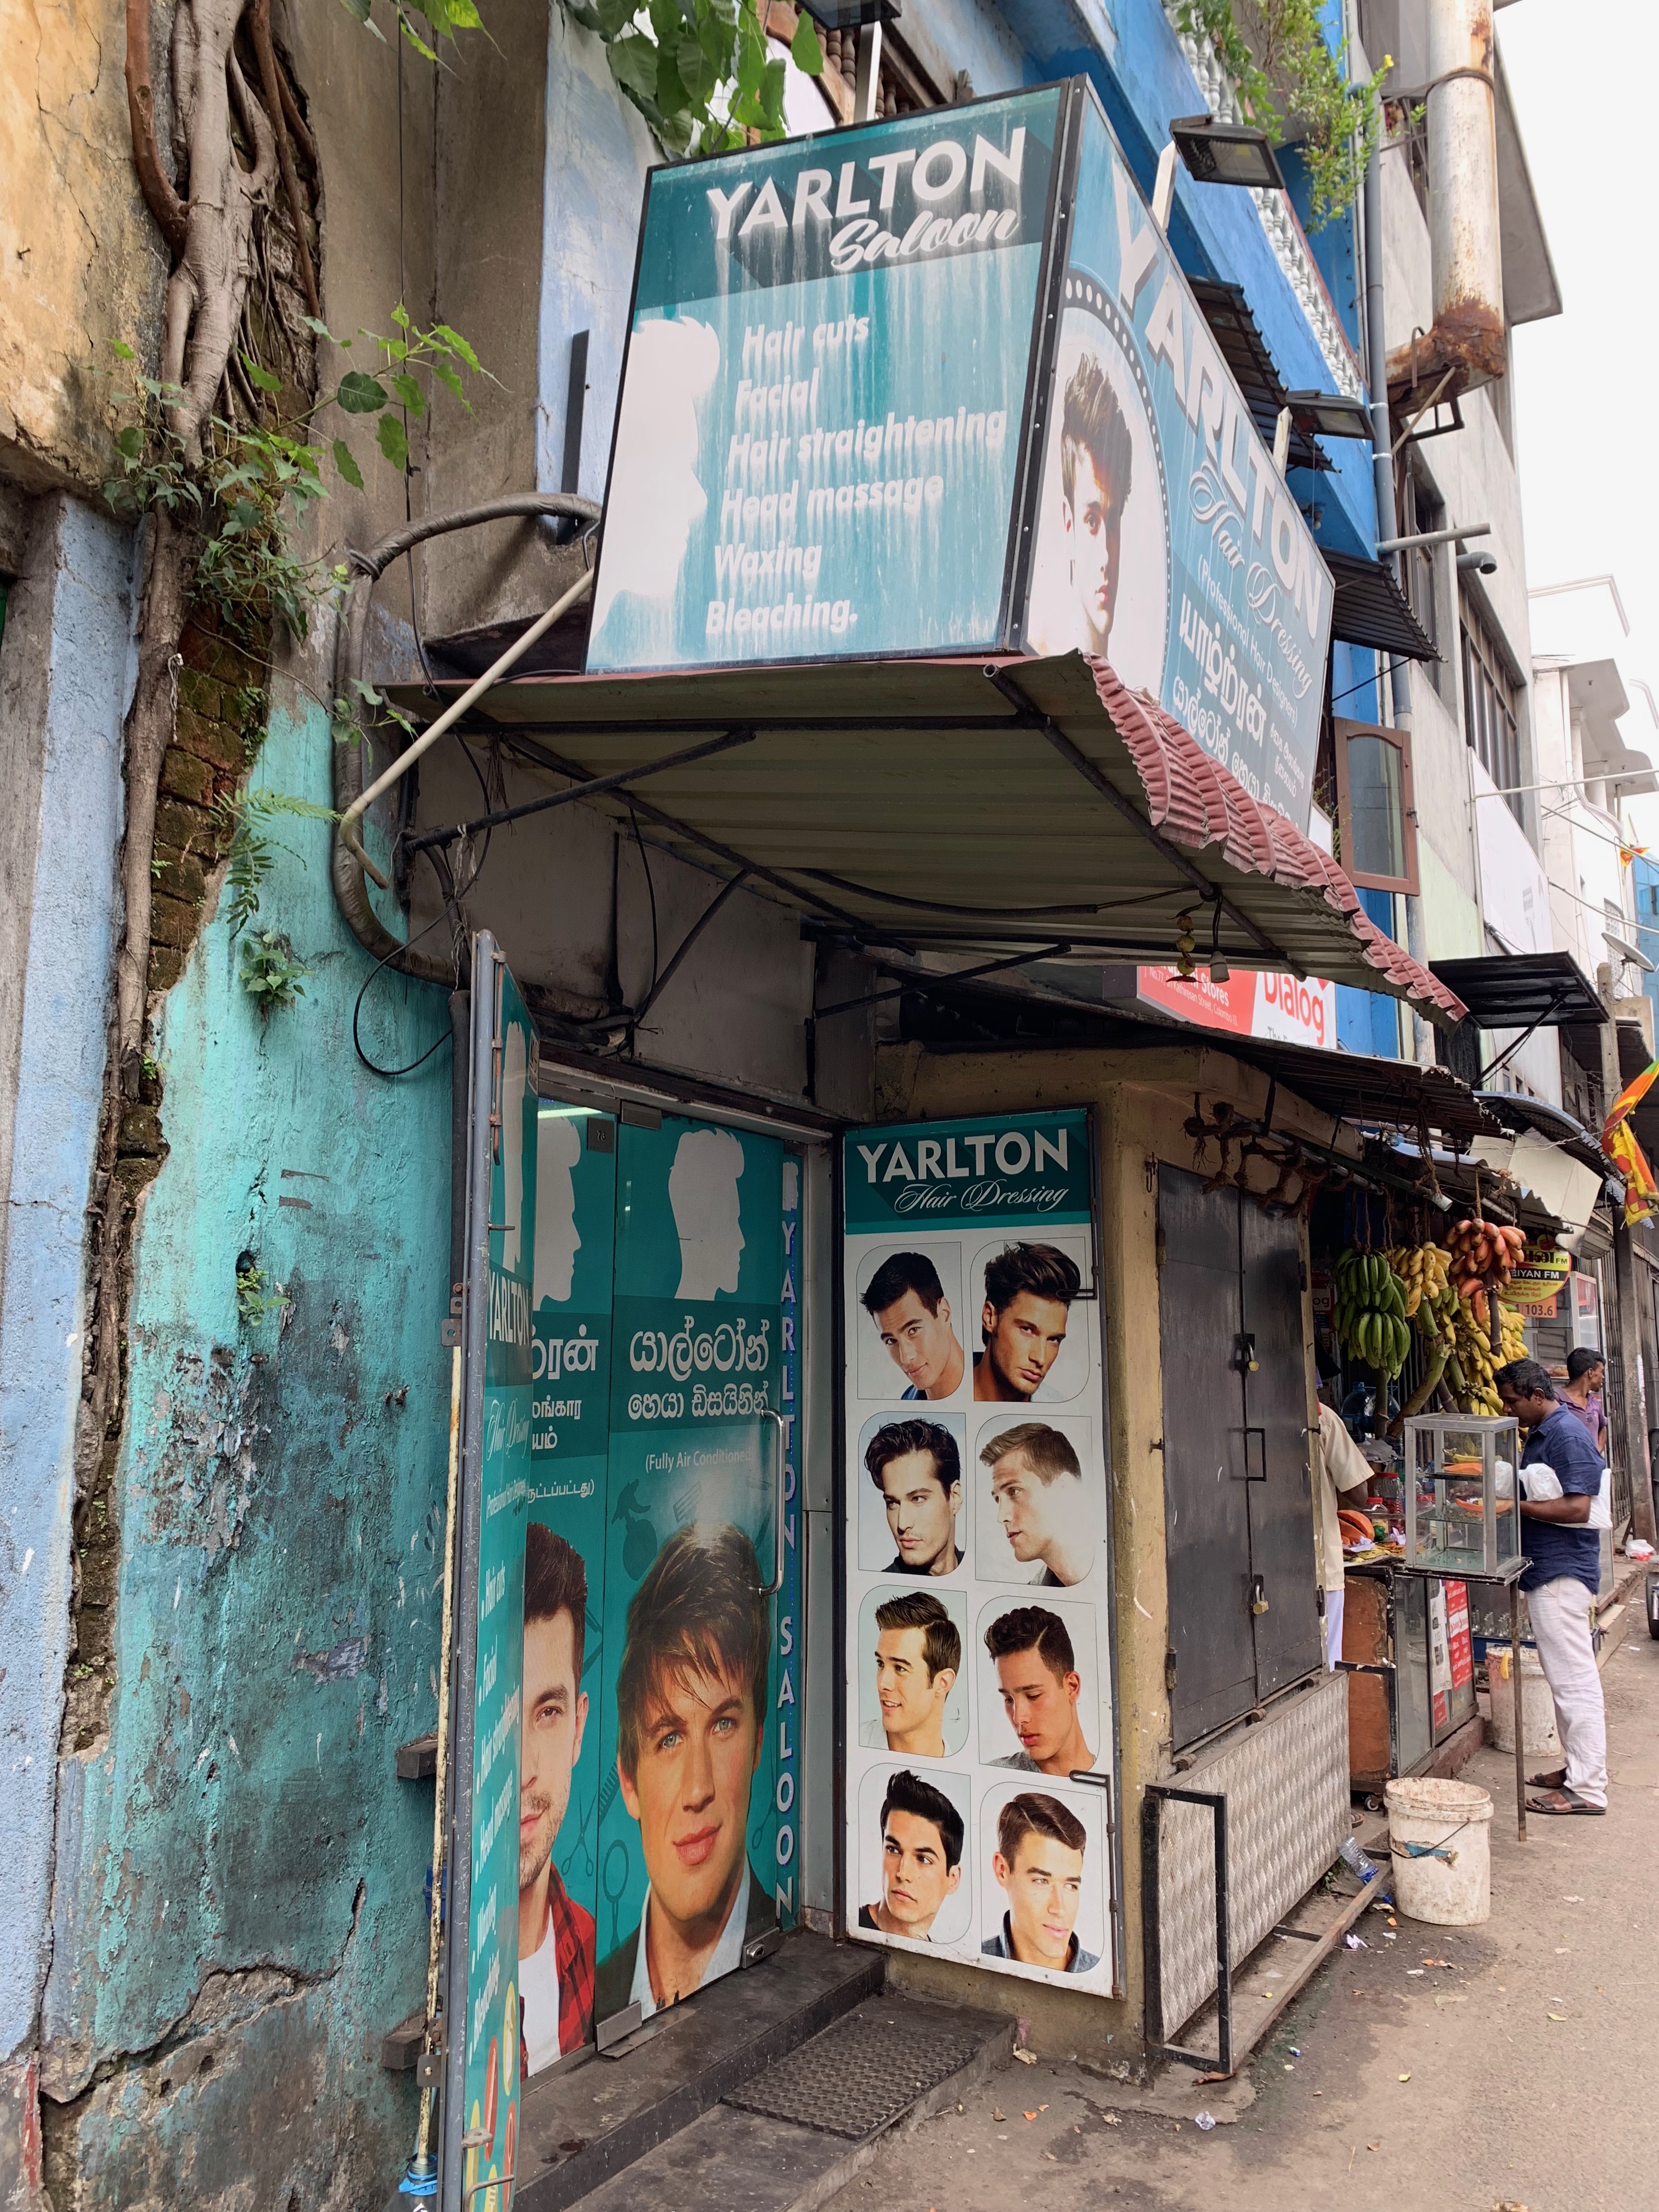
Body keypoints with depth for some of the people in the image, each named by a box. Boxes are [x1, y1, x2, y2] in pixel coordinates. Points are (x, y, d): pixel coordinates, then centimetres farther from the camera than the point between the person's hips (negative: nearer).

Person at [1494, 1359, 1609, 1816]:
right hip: (1549, 1571, 11)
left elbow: (1577, 1508, -24)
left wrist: (1517, 1506, -20)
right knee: (1567, 1678, 17)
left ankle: (1587, 1789, 1)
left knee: (1574, 1679, -5)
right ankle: (1579, 1769, 26)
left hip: (1562, 1573, -11)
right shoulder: (1543, 1432, 14)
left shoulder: (1566, 1435, -17)